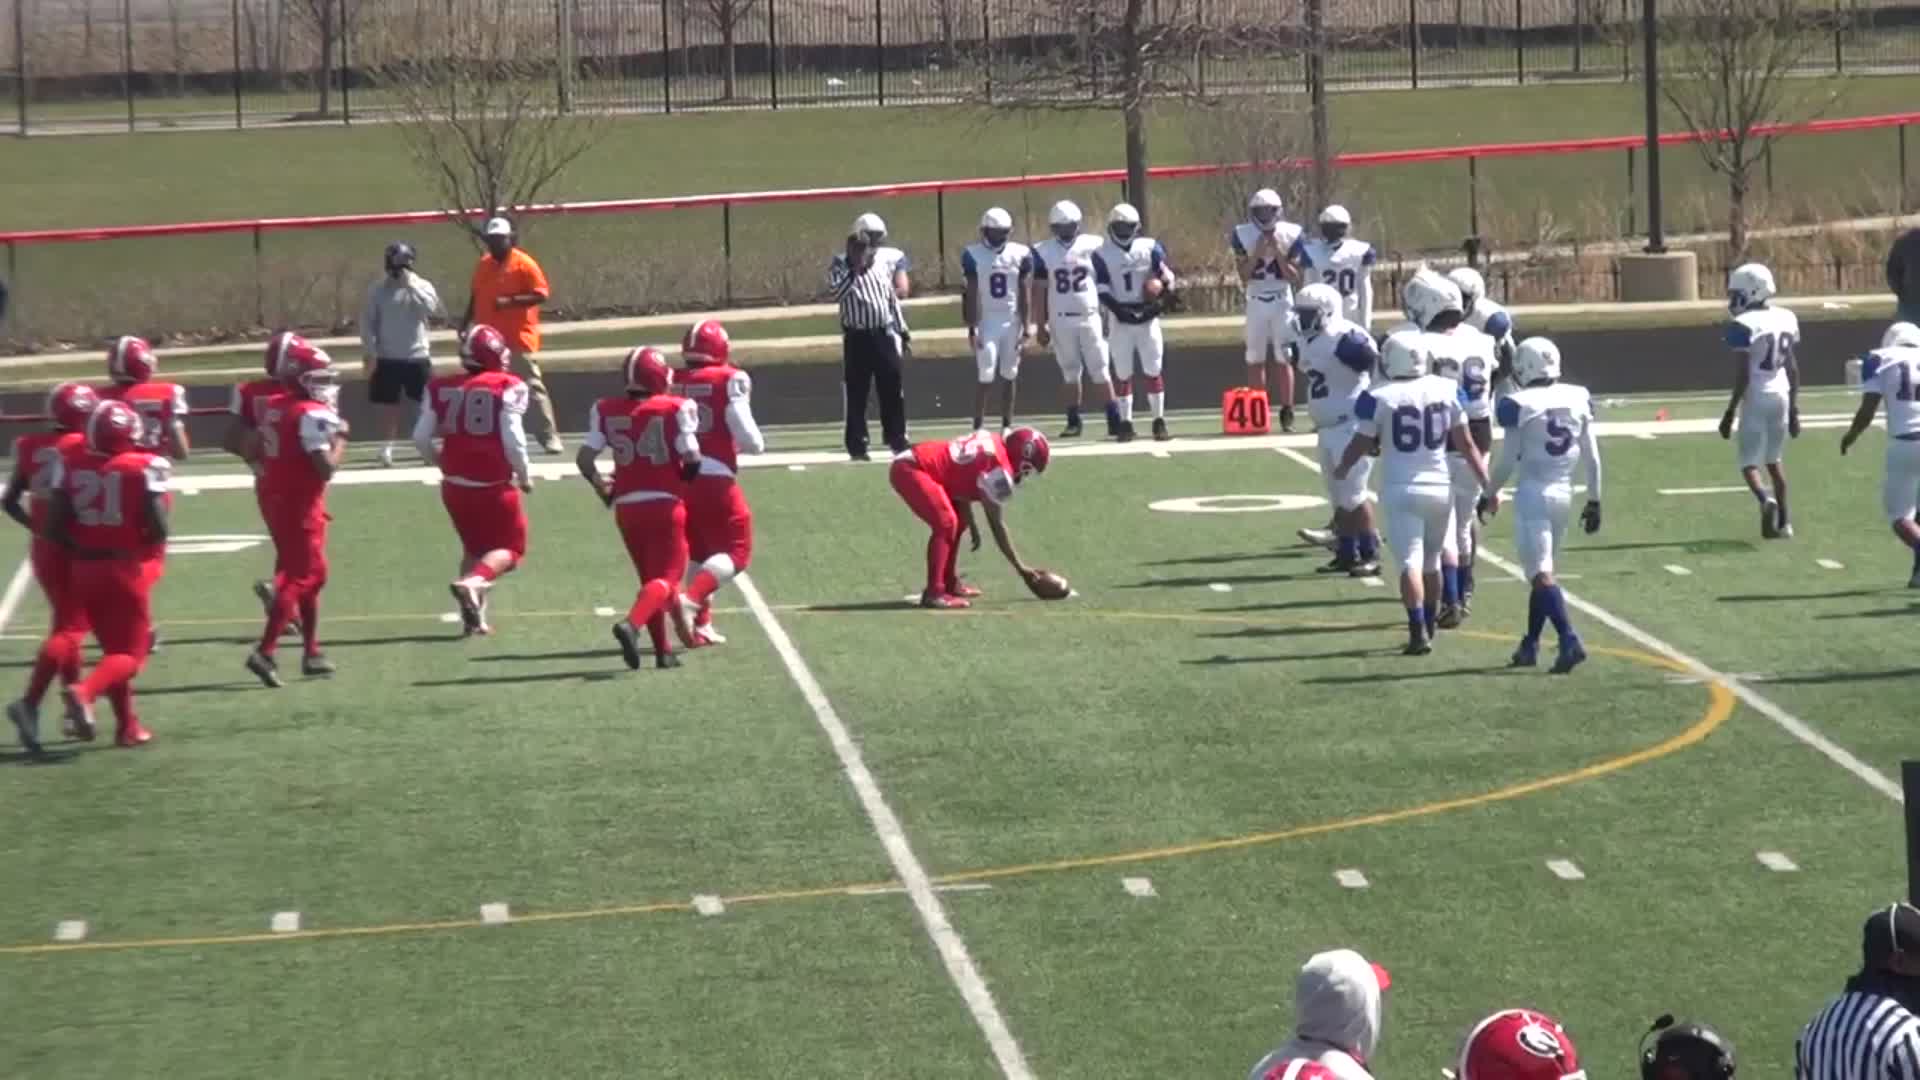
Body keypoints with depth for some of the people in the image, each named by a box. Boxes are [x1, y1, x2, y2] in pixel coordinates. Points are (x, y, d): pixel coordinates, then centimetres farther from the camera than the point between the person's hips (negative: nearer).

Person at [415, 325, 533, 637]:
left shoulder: (442, 388, 2)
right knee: (509, 547, 11)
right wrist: (525, 477, 1)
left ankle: (474, 617, 13)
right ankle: (474, 581, -19)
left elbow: (421, 438, 2)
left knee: (474, 546, 23)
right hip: (494, 485, -4)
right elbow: (513, 441, -15)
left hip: (455, 485, 5)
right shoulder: (506, 388, -11)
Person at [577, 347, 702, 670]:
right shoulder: (675, 408, -8)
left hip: (626, 507, 4)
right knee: (666, 578, -3)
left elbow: (584, 457, -3)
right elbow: (691, 458, -13)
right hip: (665, 504, -4)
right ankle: (631, 625, -29)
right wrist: (685, 477, 10)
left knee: (650, 577, 17)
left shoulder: (608, 411, 2)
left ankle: (663, 650, 16)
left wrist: (600, 487, 14)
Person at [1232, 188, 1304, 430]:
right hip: (1256, 302, 1)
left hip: (1283, 301, -1)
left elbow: (1295, 277, -5)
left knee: (1283, 359, -4)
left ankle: (1287, 413, -1)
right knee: (1255, 360, 2)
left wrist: (1278, 252, -15)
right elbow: (1244, 276, -5)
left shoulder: (1289, 235, -4)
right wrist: (1257, 253, -18)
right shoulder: (1244, 236, -2)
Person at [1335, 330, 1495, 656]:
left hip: (1402, 491, -3)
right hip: (1439, 487, 3)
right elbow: (1466, 445, 3)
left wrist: (1342, 469, 23)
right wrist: (1489, 486, 11)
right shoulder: (1447, 391, -1)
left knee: (1411, 562, -4)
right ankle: (1427, 625, 31)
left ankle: (1419, 632, -17)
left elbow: (1360, 444, 2)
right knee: (1430, 561, 19)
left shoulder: (1378, 398, -9)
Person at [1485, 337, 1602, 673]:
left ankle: (1570, 641, -24)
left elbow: (1507, 461, -8)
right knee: (1541, 569, 18)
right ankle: (1530, 644, 24)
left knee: (1541, 573, -8)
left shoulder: (1519, 406, -11)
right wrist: (1594, 500, 16)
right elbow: (1592, 458, 7)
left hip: (1533, 494, -6)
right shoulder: (1578, 399, 4)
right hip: (1564, 492, 6)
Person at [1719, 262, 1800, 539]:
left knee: (1749, 463, 0)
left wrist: (1730, 412, -10)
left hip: (1756, 398, -6)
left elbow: (1742, 375, -16)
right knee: (1774, 461, 20)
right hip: (1781, 396, 6)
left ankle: (1766, 499, -28)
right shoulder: (1786, 319, 7)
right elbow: (1792, 368, 12)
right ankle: (1782, 522, 21)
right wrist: (1794, 407, 19)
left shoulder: (1744, 326, -14)